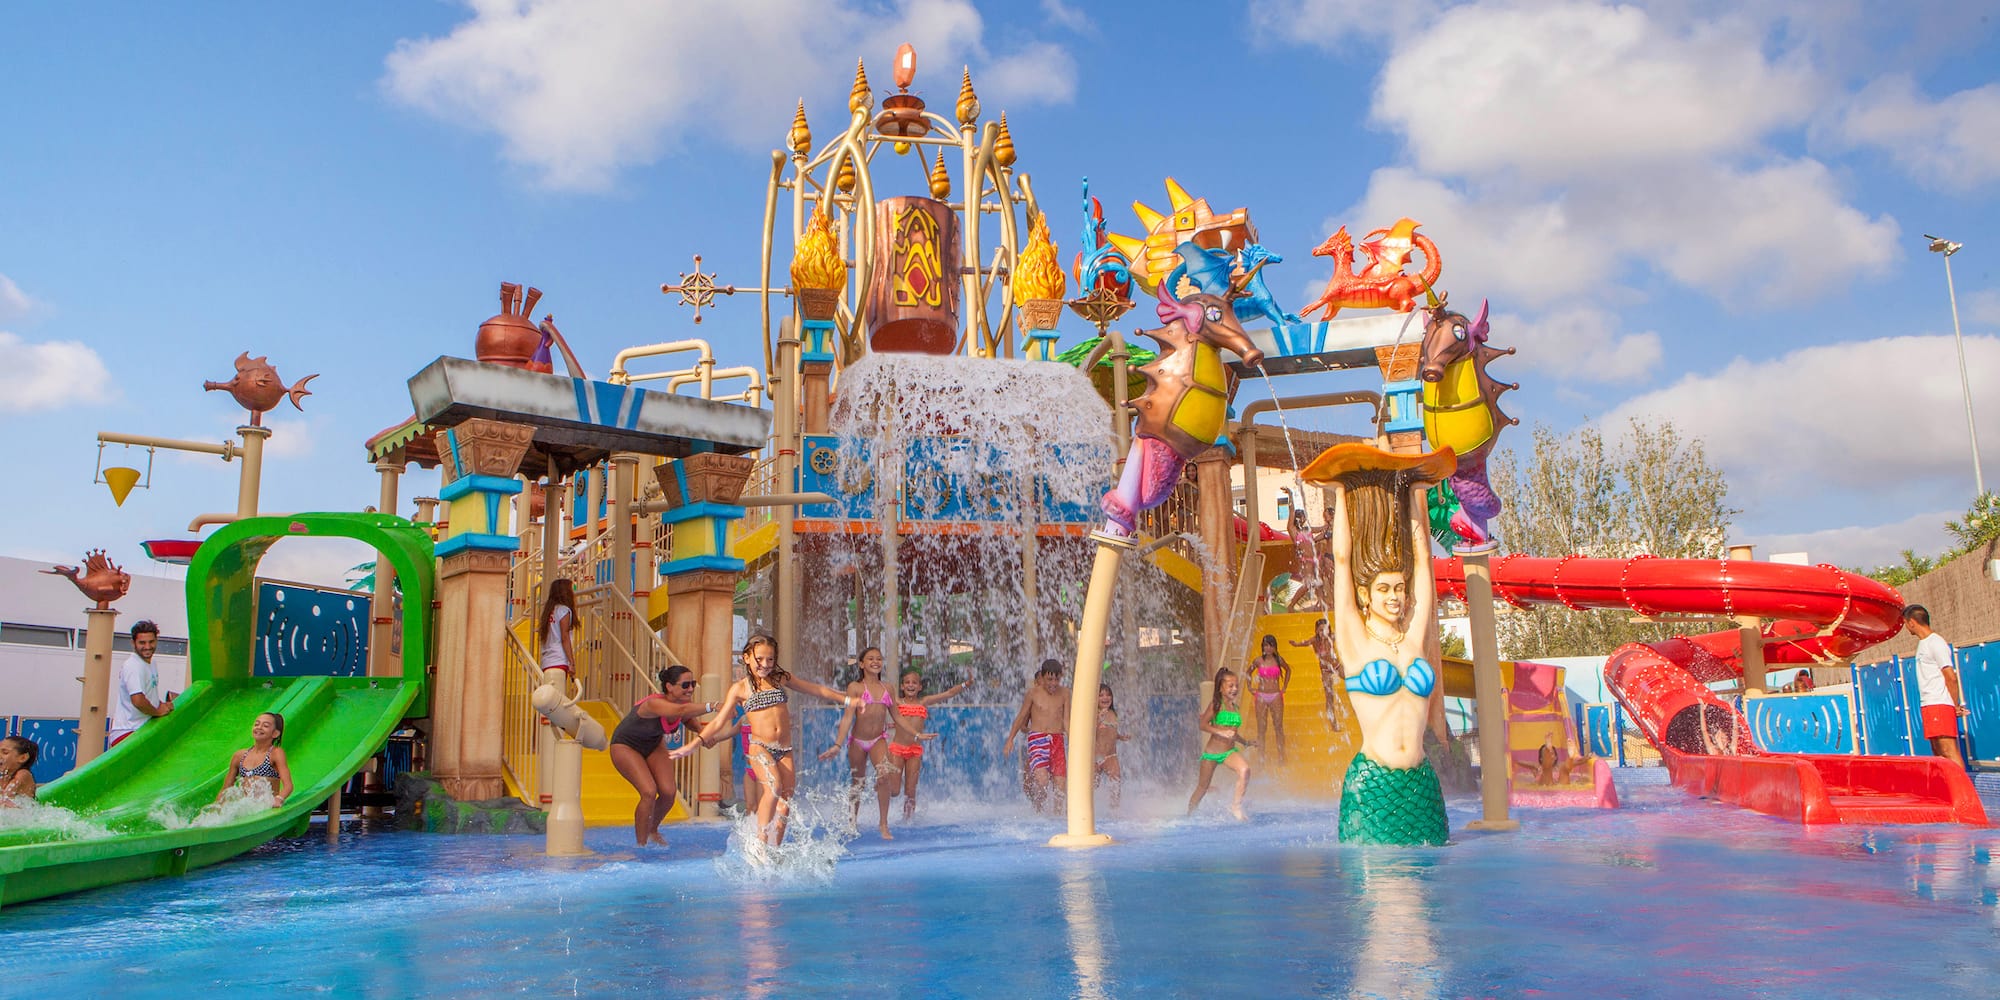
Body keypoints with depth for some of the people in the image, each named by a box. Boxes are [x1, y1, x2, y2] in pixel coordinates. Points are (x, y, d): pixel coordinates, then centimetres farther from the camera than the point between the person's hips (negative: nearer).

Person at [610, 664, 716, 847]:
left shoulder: (683, 702, -19)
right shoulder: (654, 704, -41)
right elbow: (682, 710, -60)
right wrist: (711, 707, -74)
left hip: (654, 745, 7)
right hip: (626, 746, -7)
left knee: (669, 792, -5)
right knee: (649, 792, -21)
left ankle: (652, 831, 24)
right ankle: (641, 844, -4)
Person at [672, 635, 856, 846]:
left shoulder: (781, 678, 12)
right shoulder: (740, 688, 4)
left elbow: (816, 689, 21)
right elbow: (719, 721, 3)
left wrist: (846, 700, 24)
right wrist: (696, 742, -10)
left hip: (785, 750, 4)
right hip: (760, 748, -4)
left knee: (785, 804, 0)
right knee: (773, 786, -29)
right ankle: (761, 843, -25)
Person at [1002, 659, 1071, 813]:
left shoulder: (1064, 693, 6)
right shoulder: (1033, 692, 1)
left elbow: (1066, 720, 9)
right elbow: (1021, 717, 10)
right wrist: (1010, 740, 9)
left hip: (1057, 740, 3)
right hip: (1037, 739, -2)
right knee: (1042, 780, -20)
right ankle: (1038, 812, 0)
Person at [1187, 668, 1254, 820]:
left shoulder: (1235, 706, 11)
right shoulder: (1216, 704, -6)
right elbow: (1203, 725, -15)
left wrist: (1246, 743, 30)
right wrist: (1221, 732, -27)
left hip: (1229, 752, 4)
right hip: (1212, 751, -4)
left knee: (1245, 769, -27)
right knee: (1202, 787, 7)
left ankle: (1236, 805, -20)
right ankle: (1189, 816, 28)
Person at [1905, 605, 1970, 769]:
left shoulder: (1936, 643, -10)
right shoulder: (1923, 643, 18)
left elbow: (1951, 677, -13)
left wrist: (1955, 706, -8)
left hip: (1940, 705, -10)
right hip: (1928, 705, 10)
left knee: (1949, 750, -14)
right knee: (1938, 752, 10)